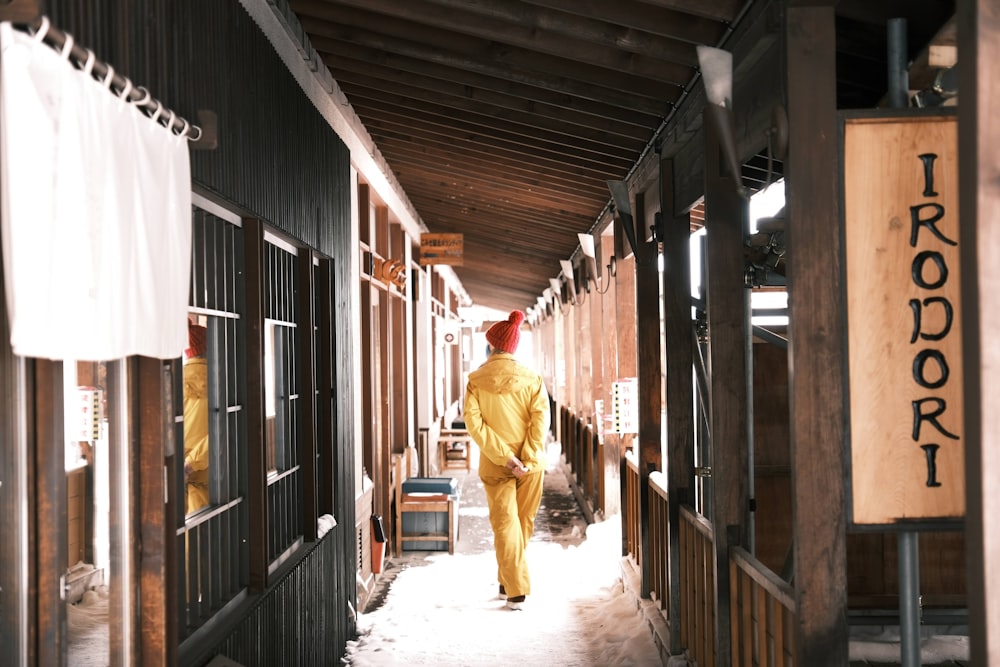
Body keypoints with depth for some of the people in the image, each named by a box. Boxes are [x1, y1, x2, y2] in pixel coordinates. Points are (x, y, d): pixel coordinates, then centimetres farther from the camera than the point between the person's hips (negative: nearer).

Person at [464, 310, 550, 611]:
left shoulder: (476, 380, -4)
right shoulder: (531, 378, -3)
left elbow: (474, 423, -12)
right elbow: (541, 418, -13)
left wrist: (504, 457, -15)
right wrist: (528, 458, -15)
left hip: (494, 465, 0)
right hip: (529, 464, 1)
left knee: (505, 524, 4)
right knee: (523, 523, 16)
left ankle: (516, 591, -1)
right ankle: (507, 582, 27)